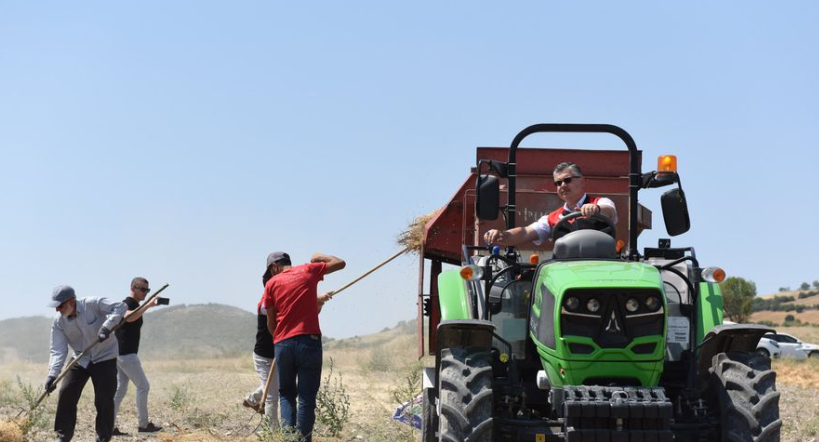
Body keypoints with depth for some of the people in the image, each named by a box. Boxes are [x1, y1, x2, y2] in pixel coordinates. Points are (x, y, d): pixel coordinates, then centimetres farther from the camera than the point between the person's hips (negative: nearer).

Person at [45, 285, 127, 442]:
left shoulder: (93, 304, -22)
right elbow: (58, 350, -13)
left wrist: (107, 326, -40)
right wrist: (52, 374, -26)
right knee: (66, 393, -6)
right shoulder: (58, 322, -9)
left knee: (104, 400, -4)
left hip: (104, 358, -4)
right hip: (80, 360, 4)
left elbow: (120, 307, -26)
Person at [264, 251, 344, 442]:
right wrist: (319, 257, 32)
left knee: (286, 393, 16)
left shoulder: (272, 283, 9)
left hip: (282, 344, 1)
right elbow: (340, 263, 18)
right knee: (307, 397, 1)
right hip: (309, 341, -1)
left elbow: (270, 322, 13)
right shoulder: (308, 270, 8)